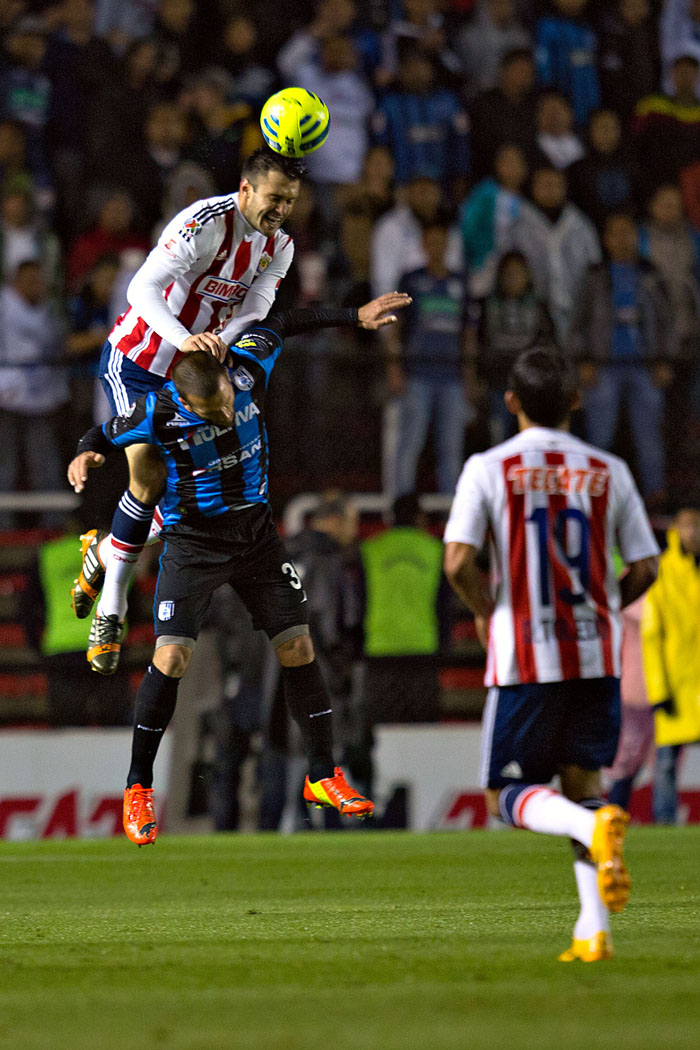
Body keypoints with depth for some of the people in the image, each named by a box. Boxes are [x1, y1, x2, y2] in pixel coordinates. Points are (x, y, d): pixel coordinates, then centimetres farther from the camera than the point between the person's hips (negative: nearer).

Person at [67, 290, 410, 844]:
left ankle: (323, 776, 15)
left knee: (298, 648, 0)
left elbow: (280, 325, 6)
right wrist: (85, 456, -29)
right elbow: (105, 435, -6)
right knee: (171, 657, -15)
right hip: (194, 542, -4)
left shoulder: (250, 366, -14)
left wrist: (356, 316, 6)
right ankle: (138, 789, -1)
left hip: (256, 533, 4)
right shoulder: (159, 412, -22)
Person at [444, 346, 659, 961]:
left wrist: (487, 612, 6)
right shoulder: (608, 472, 3)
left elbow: (459, 562, -13)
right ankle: (594, 930, 2)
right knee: (582, 778, 15)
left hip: (523, 659, -3)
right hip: (596, 656, 3)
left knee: (510, 794, 7)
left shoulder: (488, 469, -4)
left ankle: (594, 824, -26)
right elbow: (644, 569, 3)